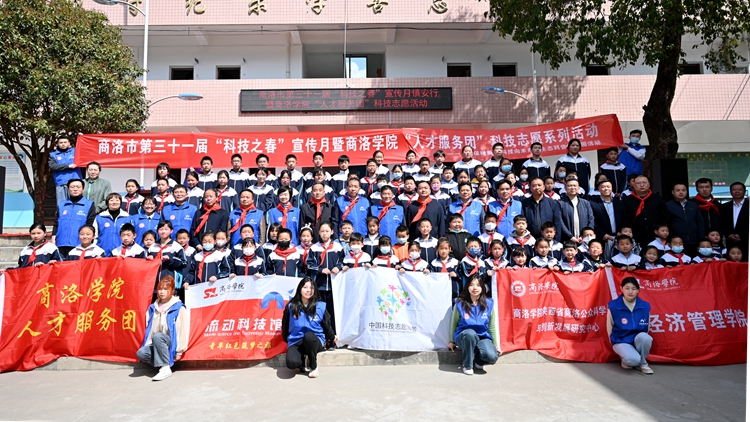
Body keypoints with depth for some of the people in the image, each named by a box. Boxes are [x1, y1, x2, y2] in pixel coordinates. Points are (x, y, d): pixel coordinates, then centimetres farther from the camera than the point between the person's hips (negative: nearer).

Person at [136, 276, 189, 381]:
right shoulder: (153, 308, 10)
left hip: (172, 343, -5)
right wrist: (147, 345, 3)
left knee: (158, 337, -34)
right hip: (155, 345, 5)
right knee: (140, 353, -23)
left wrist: (179, 351, -12)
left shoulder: (178, 307, -8)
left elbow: (183, 329, -11)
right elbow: (149, 329, 11)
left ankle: (166, 368, -26)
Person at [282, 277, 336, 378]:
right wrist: (287, 340, 15)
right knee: (291, 363, -31)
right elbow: (285, 325, 12)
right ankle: (303, 361, 9)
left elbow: (327, 324, 13)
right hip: (296, 342, 0)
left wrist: (332, 337, 19)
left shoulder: (321, 306, -1)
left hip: (315, 340, 0)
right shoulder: (291, 306, 1)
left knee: (308, 336, -38)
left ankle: (313, 366, -12)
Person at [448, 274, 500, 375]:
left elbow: (492, 327, 7)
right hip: (464, 336, -1)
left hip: (483, 337, 1)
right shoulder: (460, 304, -8)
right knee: (470, 333, -38)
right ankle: (468, 365, -15)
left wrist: (495, 344, 10)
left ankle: (477, 361, 9)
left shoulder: (488, 304, -3)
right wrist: (452, 341, 13)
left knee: (492, 356, -29)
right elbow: (454, 324, 5)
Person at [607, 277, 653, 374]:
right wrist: (615, 342, -3)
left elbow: (647, 328, 9)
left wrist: (643, 339, -1)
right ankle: (626, 359, 7)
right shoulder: (613, 306, -11)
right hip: (621, 341, -3)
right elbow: (609, 329, -1)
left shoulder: (645, 306, -3)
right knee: (633, 359, -33)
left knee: (644, 337, -34)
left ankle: (642, 363, -5)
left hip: (638, 340, 3)